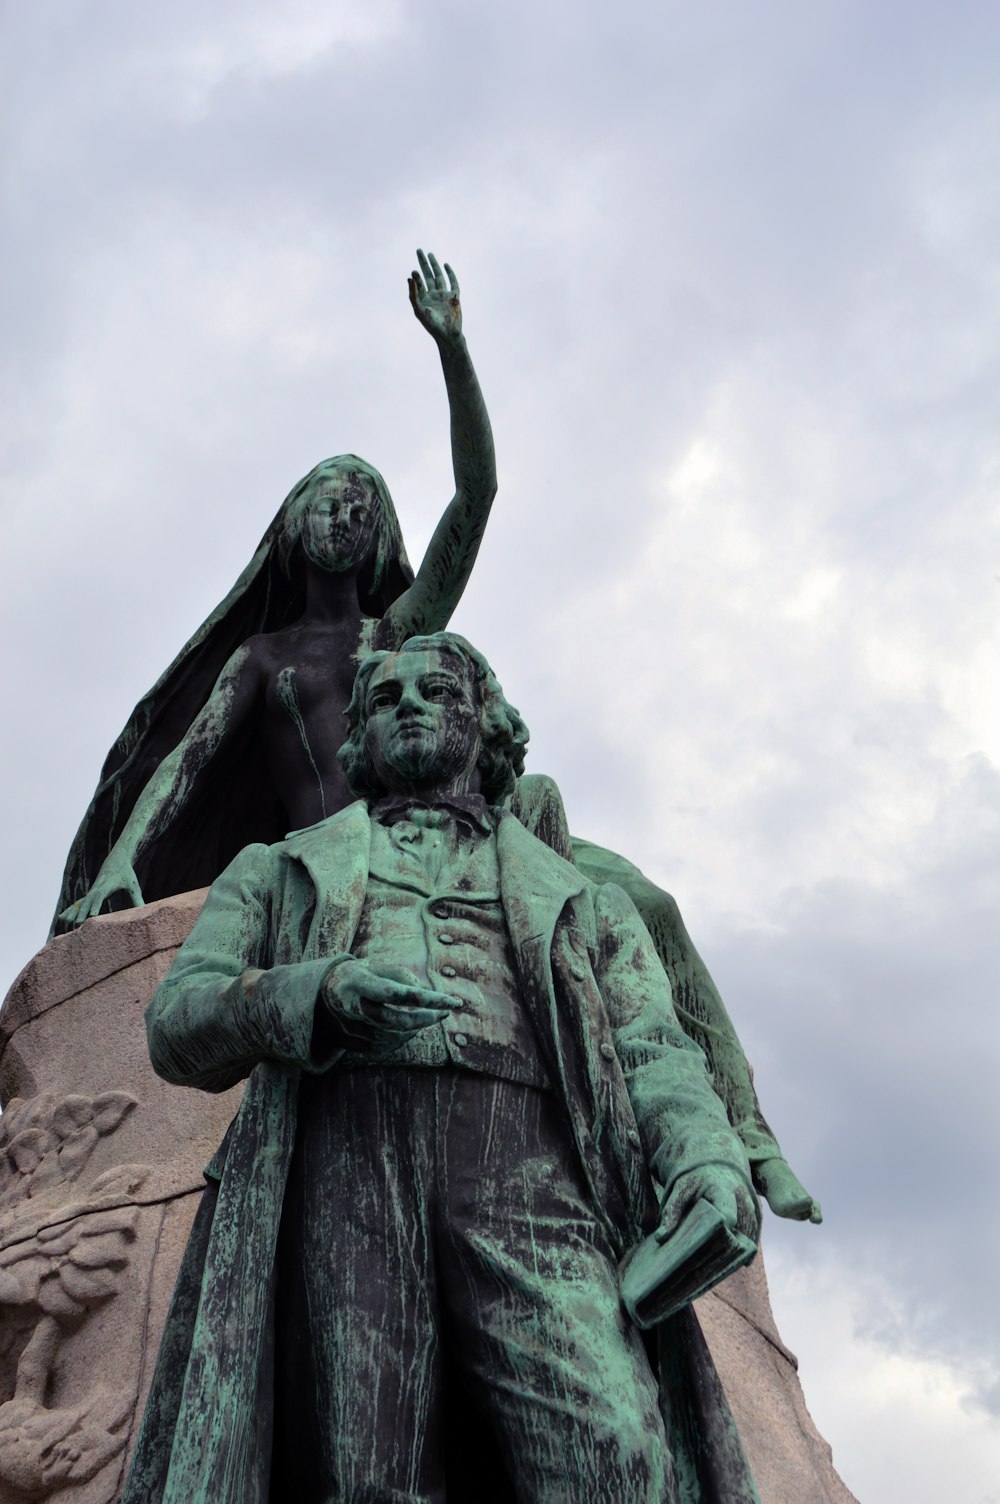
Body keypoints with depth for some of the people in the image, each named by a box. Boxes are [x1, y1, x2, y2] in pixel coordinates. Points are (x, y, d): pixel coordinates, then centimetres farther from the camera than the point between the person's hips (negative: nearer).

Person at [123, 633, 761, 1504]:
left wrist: (709, 1156, -7)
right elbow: (177, 1022, 18)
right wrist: (317, 991, -6)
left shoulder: (578, 896, 34)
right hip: (342, 1151, 1)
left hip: (524, 1165, 0)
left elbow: (651, 1050, 18)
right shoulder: (278, 872, 34)